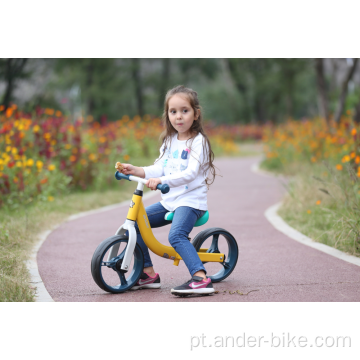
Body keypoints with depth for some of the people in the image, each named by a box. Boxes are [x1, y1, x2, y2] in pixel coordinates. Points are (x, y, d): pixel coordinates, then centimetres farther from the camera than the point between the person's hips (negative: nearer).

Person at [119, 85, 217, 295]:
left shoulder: (198, 141, -10)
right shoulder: (170, 141, 14)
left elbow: (190, 173, -23)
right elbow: (160, 169, 13)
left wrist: (161, 181, -34)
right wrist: (136, 171, -3)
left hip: (191, 200, -8)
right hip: (169, 201, 8)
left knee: (177, 235, -32)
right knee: (134, 223, 2)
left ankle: (201, 279, -37)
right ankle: (149, 274, 9)